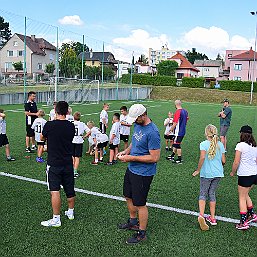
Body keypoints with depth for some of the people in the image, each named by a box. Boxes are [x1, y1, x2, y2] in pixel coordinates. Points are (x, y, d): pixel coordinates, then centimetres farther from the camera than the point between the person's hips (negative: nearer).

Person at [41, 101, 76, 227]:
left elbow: (42, 138, 4)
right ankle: (71, 212, 34)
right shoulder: (71, 126, -3)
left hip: (54, 163, -5)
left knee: (55, 191, -2)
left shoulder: (49, 125, -14)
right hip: (68, 163, 5)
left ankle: (56, 219, 2)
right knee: (70, 190, 17)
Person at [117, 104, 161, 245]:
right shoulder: (137, 125, 3)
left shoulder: (152, 132, -25)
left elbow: (155, 157, -25)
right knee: (129, 197, 23)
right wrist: (126, 151, 0)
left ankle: (142, 233, 24)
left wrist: (132, 158, -22)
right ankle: (133, 222, 46)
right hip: (131, 169, 9)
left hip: (143, 173, -9)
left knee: (140, 204, 4)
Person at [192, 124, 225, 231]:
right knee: (212, 193, 16)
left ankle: (201, 215, -15)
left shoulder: (204, 144, -11)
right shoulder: (220, 145, 3)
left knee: (203, 194, 6)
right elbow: (223, 161, 4)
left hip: (206, 174, -4)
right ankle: (212, 218, 20)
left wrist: (198, 170, -12)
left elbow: (202, 157, -23)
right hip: (218, 173, 4)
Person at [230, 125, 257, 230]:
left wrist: (232, 172, 2)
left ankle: (243, 223, 5)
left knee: (242, 198, 3)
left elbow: (236, 162, -14)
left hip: (244, 175, -7)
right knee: (246, 195, 25)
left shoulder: (240, 145, -13)